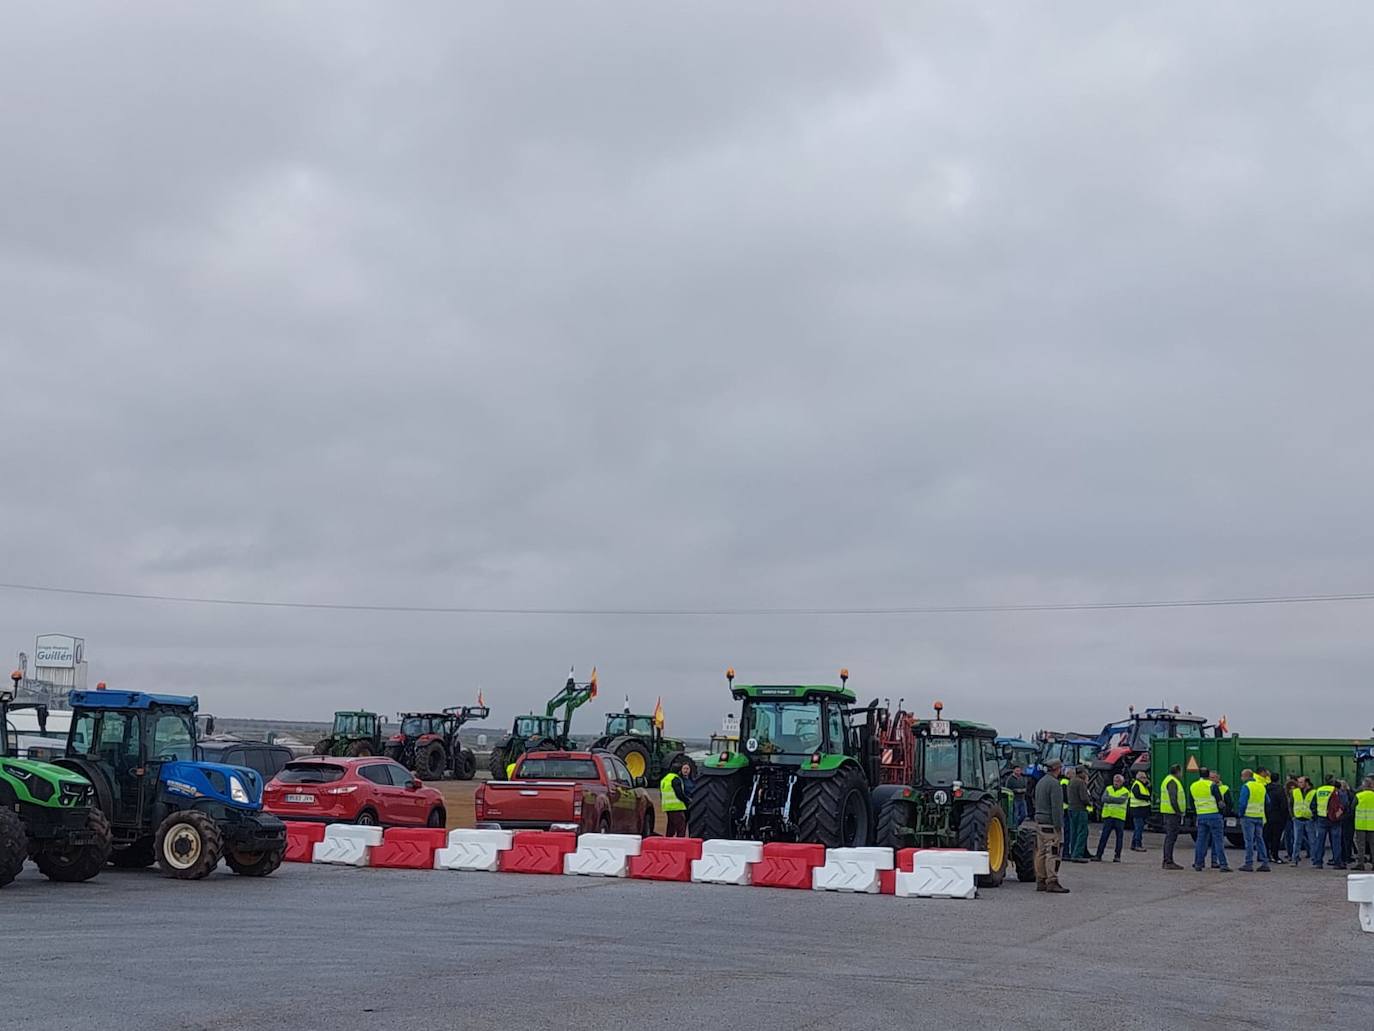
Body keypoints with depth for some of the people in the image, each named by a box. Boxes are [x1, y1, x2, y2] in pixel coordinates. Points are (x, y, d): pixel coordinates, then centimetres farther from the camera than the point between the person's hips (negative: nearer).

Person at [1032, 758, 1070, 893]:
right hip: (1050, 823, -9)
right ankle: (1052, 882, -12)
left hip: (1039, 822, 9)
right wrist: (1058, 826, -17)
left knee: (1040, 852, 9)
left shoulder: (1040, 782, 16)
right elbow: (1056, 807, -18)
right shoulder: (1054, 784, -14)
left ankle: (1040, 881, 11)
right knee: (1052, 853, -9)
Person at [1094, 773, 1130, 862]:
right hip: (1108, 816, 2)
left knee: (1119, 837, 2)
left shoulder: (1125, 792, 3)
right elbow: (1103, 799, -4)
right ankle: (1098, 855, 1)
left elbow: (1121, 800, -17)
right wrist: (1115, 800, -16)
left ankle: (1117, 856, 10)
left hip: (1119, 817, -2)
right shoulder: (1108, 789, 13)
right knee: (1103, 836, 0)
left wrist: (1110, 798, -13)